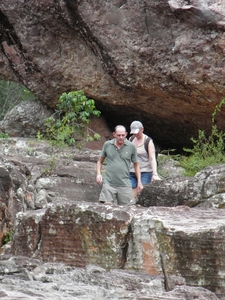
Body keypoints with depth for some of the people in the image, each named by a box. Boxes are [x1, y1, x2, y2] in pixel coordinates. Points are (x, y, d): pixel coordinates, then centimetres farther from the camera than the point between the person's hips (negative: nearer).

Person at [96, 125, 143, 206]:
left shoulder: (131, 147, 2)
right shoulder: (107, 144, 4)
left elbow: (136, 165, 13)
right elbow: (100, 161, 17)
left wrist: (139, 182, 8)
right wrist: (98, 174, 0)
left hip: (124, 184, 0)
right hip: (109, 183, 0)